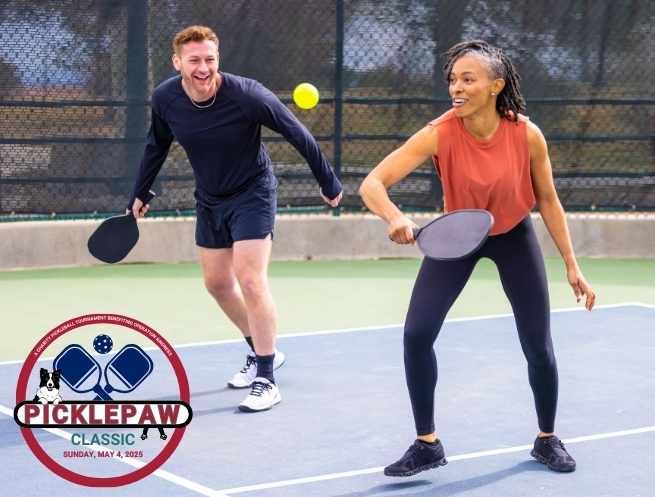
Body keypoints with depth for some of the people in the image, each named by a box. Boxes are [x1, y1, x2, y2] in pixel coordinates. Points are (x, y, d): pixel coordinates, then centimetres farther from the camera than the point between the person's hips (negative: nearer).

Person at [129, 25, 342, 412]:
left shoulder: (246, 95, -27)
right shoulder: (165, 98, -14)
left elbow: (298, 135, -15)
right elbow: (157, 146, 8)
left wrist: (329, 182, -8)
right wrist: (140, 193, 14)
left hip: (252, 195, -6)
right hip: (210, 199, 6)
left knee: (250, 279, -16)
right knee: (217, 282, 13)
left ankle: (266, 380, -10)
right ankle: (262, 351, 35)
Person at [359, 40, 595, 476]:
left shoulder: (527, 135, -26)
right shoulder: (440, 134, -29)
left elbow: (548, 200, -9)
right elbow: (372, 184, -35)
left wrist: (572, 266, -7)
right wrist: (395, 217, -56)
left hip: (514, 236, 0)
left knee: (539, 346, 1)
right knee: (416, 333, -13)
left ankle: (547, 439, 28)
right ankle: (427, 445, 4)